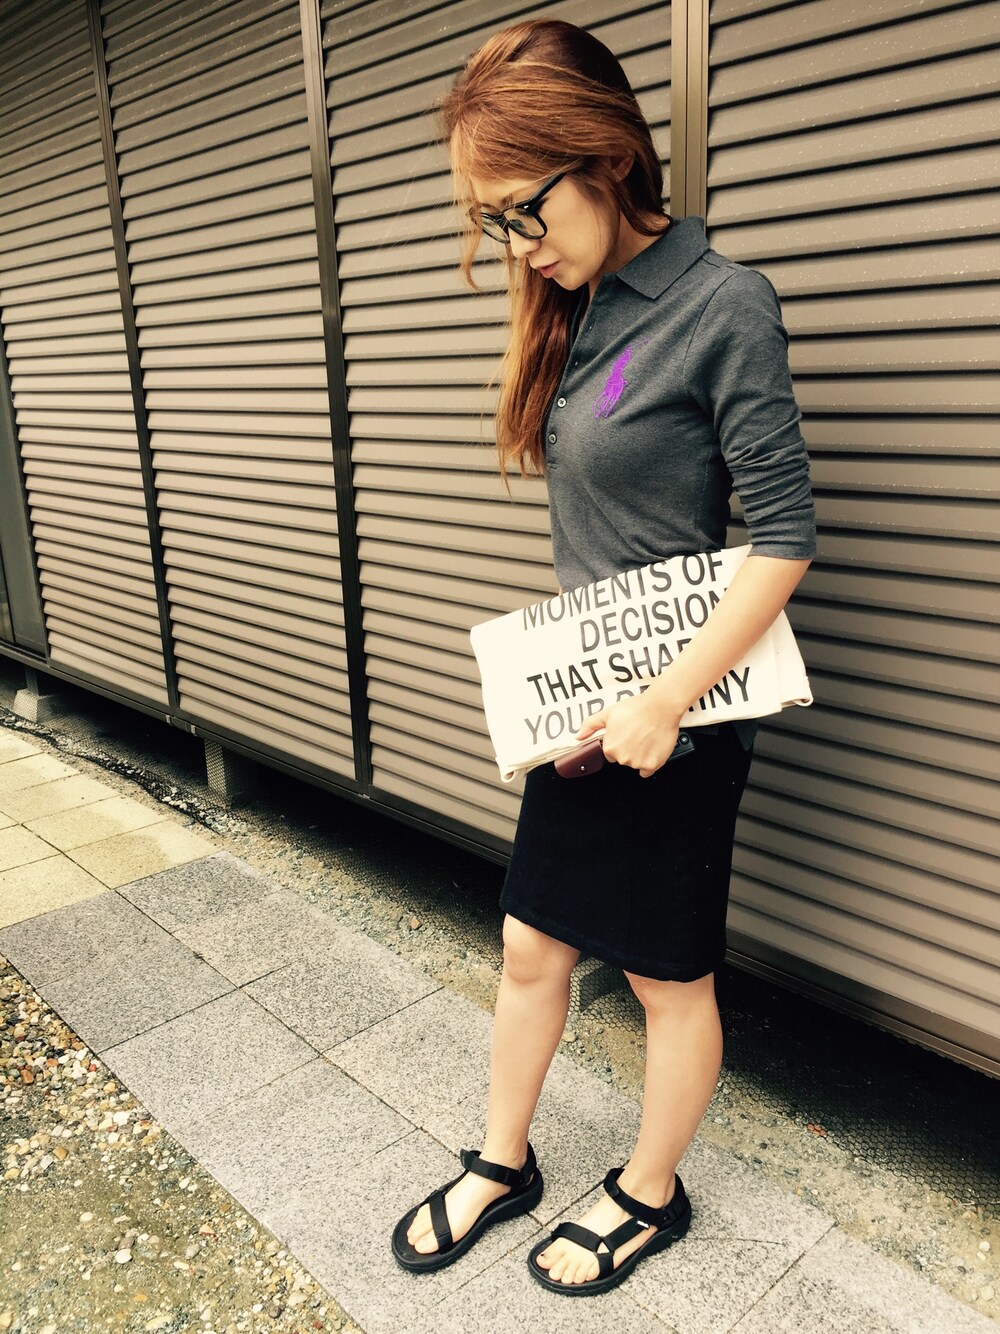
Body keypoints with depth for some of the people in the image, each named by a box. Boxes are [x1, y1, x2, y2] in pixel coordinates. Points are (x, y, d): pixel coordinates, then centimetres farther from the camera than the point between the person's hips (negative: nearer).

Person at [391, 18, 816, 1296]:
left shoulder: (723, 301, -15)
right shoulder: (574, 310, 7)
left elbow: (784, 534, -18)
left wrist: (665, 702, -21)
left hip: (674, 719, -7)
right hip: (579, 708, 7)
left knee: (669, 981, 14)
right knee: (532, 948, 18)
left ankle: (649, 1196, 38)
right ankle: (502, 1164, 41)